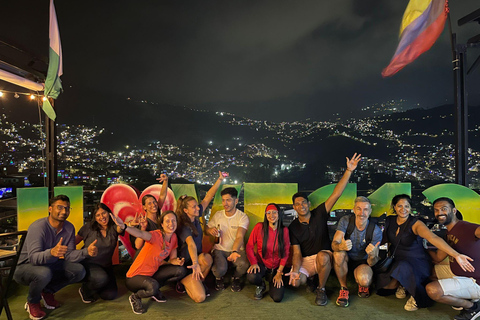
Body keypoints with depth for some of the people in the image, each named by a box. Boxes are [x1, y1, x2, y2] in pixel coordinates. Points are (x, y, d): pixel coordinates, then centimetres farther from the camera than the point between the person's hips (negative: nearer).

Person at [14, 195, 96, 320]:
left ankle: (48, 292, 10)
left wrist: (87, 251, -28)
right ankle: (32, 303, -3)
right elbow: (33, 258, -34)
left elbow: (68, 255, -9)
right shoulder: (38, 227, -25)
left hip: (50, 265, 5)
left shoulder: (69, 228, -8)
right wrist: (51, 252, -55)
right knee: (43, 273, -37)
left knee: (79, 271, -15)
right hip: (25, 267, -5)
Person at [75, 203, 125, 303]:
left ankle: (94, 288, 27)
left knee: (110, 295, -4)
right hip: (88, 264, -3)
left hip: (106, 266, 3)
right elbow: (74, 241, 2)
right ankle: (84, 289, 1)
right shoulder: (88, 228, -7)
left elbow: (120, 228, -29)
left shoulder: (114, 227, -6)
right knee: (101, 278, -33)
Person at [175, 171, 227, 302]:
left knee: (207, 258, -31)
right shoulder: (183, 227, -23)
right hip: (186, 264, -6)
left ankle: (199, 281, -3)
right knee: (200, 297, -20)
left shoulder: (195, 216, -3)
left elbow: (208, 196, -3)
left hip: (197, 258, 7)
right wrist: (195, 264, -57)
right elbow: (191, 245, -42)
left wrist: (220, 179, -5)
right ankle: (184, 281, 10)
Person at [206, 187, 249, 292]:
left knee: (244, 265, -33)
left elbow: (239, 237, -22)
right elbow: (206, 229, 13)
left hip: (237, 250, -1)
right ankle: (219, 278, 12)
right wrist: (210, 230, -14)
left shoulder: (243, 217, -9)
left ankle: (236, 278, 6)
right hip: (219, 249, 1)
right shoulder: (217, 215, 1)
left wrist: (234, 252, -42)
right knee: (220, 269, -30)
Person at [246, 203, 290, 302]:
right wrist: (253, 263, -16)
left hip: (276, 267, 2)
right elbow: (249, 246, -5)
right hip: (261, 263, -1)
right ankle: (261, 286, 5)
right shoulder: (259, 227, -10)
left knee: (277, 297, -15)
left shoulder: (284, 230, -4)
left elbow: (286, 252, 0)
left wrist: (279, 272, -5)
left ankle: (272, 283, 22)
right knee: (252, 277, -35)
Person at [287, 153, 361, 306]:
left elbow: (336, 194, -15)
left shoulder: (319, 214, -5)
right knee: (295, 282, -27)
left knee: (322, 256, -38)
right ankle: (309, 279, 13)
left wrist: (349, 171, -24)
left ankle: (321, 289, -9)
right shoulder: (293, 227, -2)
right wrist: (295, 270, -28)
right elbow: (297, 252, -7)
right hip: (304, 260, 1)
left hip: (323, 257, -1)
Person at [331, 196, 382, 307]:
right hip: (346, 260, 1)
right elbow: (334, 243, -23)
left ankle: (363, 286, 8)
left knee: (364, 280, -33)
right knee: (338, 253, -33)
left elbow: (372, 263, -17)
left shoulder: (376, 230, -16)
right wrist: (341, 246, -49)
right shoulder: (345, 221, -15)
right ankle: (343, 288, -13)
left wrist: (372, 255, -43)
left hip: (363, 262, -1)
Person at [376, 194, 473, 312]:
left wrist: (456, 254, -49)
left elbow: (433, 238, -35)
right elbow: (385, 239, 13)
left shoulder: (416, 224, -18)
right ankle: (401, 285, 15)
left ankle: (418, 297, -6)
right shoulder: (389, 221, -2)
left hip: (417, 262, -4)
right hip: (396, 261, 4)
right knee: (384, 283, -22)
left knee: (403, 268, -38)